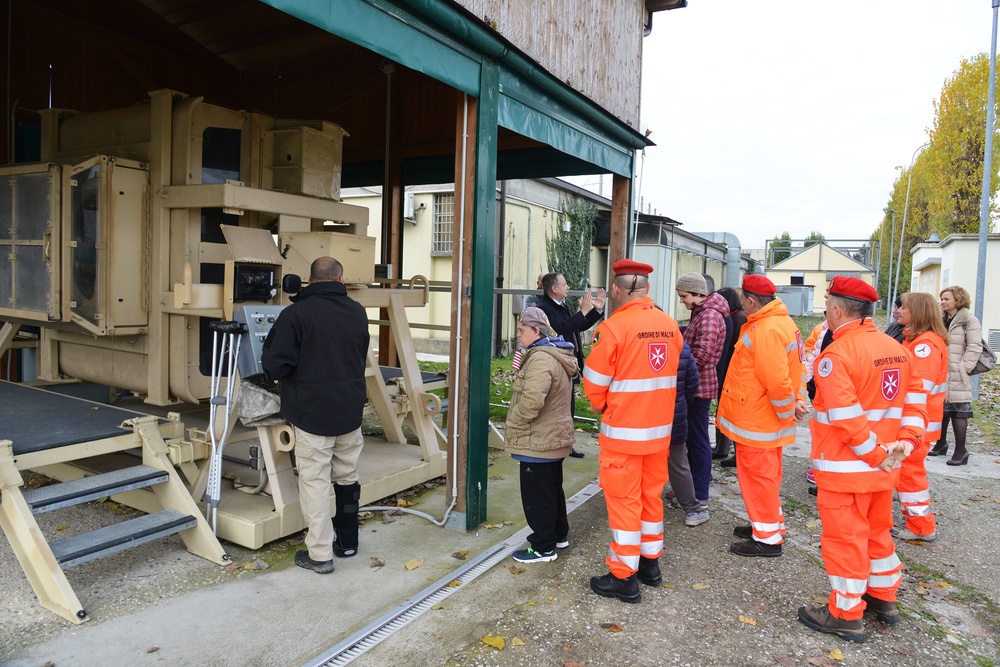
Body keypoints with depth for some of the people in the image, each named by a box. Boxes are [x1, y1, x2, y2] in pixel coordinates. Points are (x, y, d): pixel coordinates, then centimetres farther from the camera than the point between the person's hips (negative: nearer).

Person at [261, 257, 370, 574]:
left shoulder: (295, 314, -12)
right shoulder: (358, 312, 5)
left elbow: (275, 365, -15)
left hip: (312, 413, -5)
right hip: (351, 411, 5)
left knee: (315, 481, 4)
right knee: (347, 477, 17)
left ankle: (320, 554, 10)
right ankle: (347, 542, 30)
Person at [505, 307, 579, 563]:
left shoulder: (540, 359, -24)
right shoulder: (558, 355, 10)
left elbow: (531, 402, -32)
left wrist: (514, 422, -15)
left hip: (537, 441, -10)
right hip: (555, 437, 10)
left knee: (536, 495, 3)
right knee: (553, 488, 23)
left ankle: (543, 547, 14)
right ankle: (559, 534, 37)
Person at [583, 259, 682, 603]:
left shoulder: (614, 327, -18)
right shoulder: (670, 325, -1)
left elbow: (595, 381, -12)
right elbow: (673, 374, 7)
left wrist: (601, 407, 8)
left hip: (623, 430, -6)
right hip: (661, 428, 6)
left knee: (623, 500, 5)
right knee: (652, 494, 19)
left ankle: (624, 577, 15)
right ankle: (650, 562, 34)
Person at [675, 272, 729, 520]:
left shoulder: (709, 316, -17)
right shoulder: (701, 313, 15)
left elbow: (702, 353, -24)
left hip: (699, 386, -10)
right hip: (695, 385, 10)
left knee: (698, 441, -3)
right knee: (692, 438, 16)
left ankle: (700, 498, 6)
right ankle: (693, 487, 27)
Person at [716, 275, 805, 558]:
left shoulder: (766, 331, -25)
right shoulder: (782, 322, 10)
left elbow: (777, 381, -27)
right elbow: (792, 369, 15)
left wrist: (787, 412, -14)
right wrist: (797, 399, 9)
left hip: (756, 422, -10)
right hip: (765, 420, 10)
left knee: (757, 475, 2)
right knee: (765, 474, 22)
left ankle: (768, 538, 14)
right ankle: (769, 525, 37)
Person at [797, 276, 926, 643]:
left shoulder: (836, 355, -20)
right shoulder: (898, 350, 5)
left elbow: (845, 418, -24)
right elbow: (915, 401, 6)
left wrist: (877, 454, -14)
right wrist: (905, 441, 0)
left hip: (844, 468, -8)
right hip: (883, 466, 8)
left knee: (844, 536, 4)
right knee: (877, 530, 23)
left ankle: (846, 614, 17)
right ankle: (884, 598, 38)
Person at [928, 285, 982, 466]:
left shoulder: (969, 321, -6)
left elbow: (974, 348, -12)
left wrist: (962, 369, -16)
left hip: (957, 377, -7)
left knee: (958, 412, -3)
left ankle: (960, 451, 4)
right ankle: (941, 444, 27)